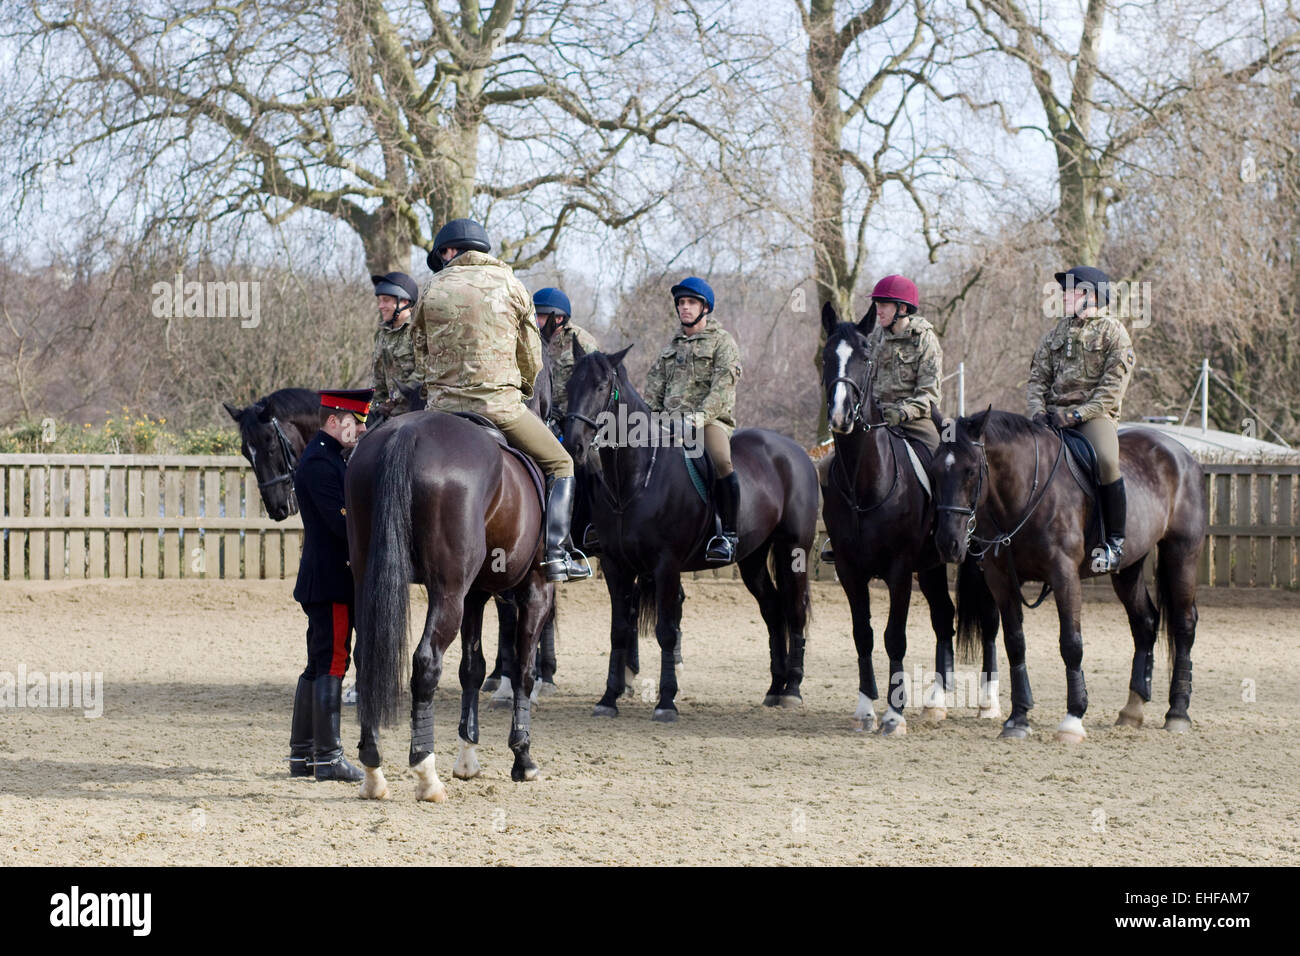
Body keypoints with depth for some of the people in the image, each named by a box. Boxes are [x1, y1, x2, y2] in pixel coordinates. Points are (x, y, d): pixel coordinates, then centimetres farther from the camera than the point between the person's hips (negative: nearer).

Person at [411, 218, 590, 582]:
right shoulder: (510, 285, 4)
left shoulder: (433, 288, 5)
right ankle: (556, 554, -4)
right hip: (500, 404, -2)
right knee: (560, 465, 12)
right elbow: (532, 356, 8)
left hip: (443, 405, 2)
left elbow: (420, 351, 12)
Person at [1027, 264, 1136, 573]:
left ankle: (1115, 541, -24)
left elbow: (1114, 387, -7)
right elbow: (1037, 379, 15)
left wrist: (1078, 414, -18)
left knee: (1106, 461, -34)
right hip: (1054, 416, 6)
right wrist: (1038, 411, -6)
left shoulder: (1113, 332, 2)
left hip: (1095, 414, -6)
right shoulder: (1056, 333, 19)